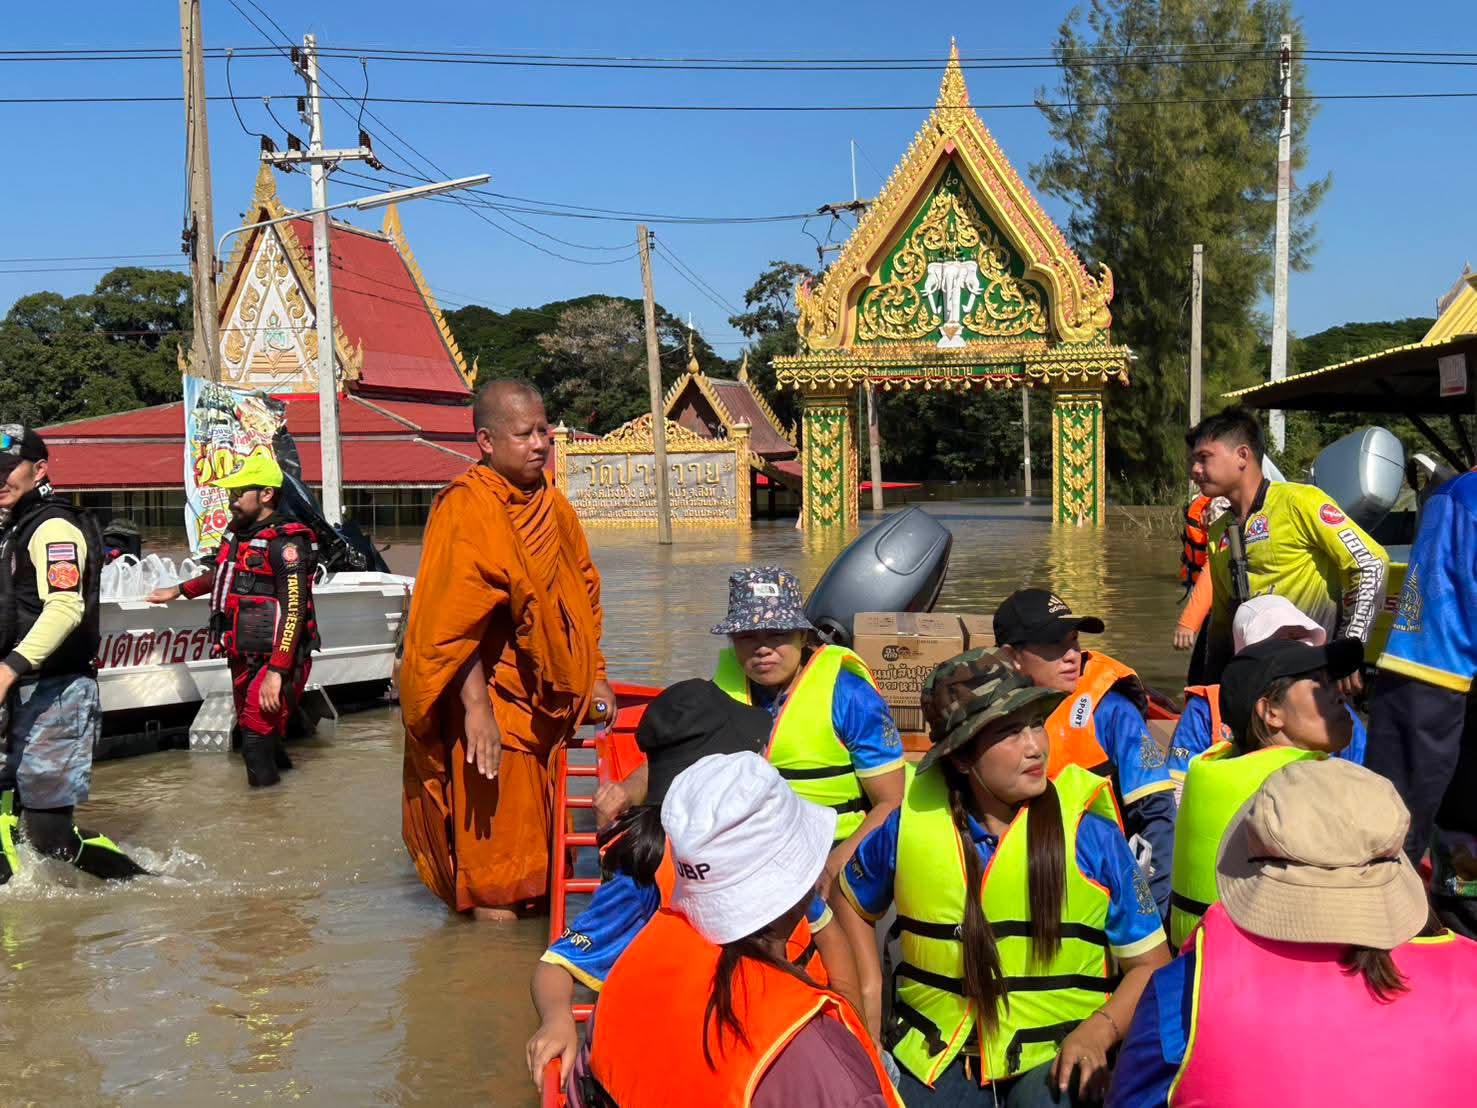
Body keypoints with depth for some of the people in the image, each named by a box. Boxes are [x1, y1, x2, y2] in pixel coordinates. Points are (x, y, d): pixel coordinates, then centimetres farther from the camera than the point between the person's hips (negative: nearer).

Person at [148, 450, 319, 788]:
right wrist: (177, 591, 40)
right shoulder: (238, 533, 11)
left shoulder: (286, 543, -17)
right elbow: (222, 574, 33)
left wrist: (276, 672, -28)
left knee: (256, 740, -12)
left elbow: (294, 611, -24)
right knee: (250, 729, 21)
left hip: (275, 660, -9)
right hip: (243, 658, 9)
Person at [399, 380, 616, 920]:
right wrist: (477, 708, -26)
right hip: (490, 698, -8)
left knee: (534, 826, 17)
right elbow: (453, 621, -22)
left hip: (542, 698, 8)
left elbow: (581, 594, 18)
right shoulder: (466, 509, -16)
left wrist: (594, 675, 15)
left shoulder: (551, 505, 9)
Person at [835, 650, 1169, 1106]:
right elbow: (851, 902, 18)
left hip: (1057, 1057, -1)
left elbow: (1151, 964, -2)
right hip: (937, 1058, 1)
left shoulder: (1090, 833, -7)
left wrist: (1097, 1033, -17)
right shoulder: (909, 823, -2)